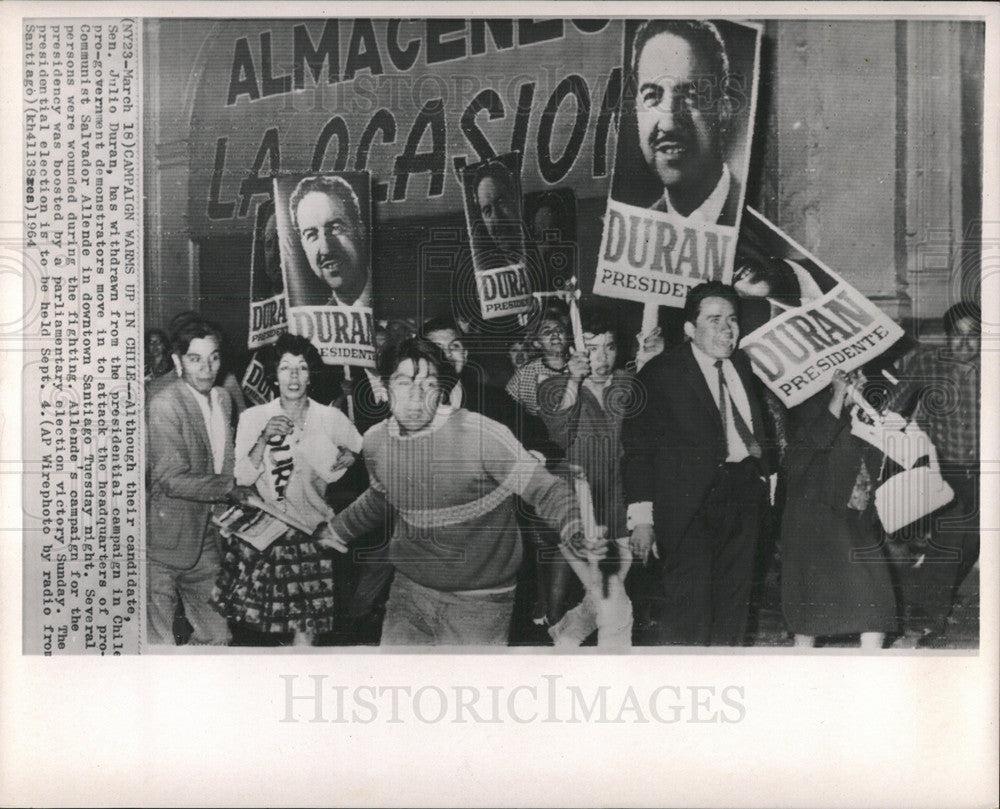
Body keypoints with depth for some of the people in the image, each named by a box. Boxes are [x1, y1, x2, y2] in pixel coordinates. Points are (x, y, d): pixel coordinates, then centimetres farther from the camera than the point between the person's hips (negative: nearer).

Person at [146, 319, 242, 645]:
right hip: (169, 541, -7)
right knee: (158, 640, 3)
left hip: (208, 541, 7)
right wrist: (230, 489, -18)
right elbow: (173, 480, -21)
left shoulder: (223, 398, 8)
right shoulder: (164, 405, -17)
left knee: (217, 633, 13)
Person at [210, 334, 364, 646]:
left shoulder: (330, 419, 2)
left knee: (304, 631, -4)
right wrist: (264, 438, -15)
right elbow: (242, 478, -3)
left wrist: (346, 458, 1)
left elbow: (362, 450, 20)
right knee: (249, 631, 0)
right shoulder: (253, 418, 3)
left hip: (309, 536, 0)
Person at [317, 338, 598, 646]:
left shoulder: (481, 434, -20)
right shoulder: (375, 440, -1)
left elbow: (546, 489, -18)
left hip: (478, 602, -4)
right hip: (409, 590, 5)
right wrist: (337, 529, 28)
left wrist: (576, 534, -35)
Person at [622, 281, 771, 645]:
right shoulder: (661, 372, -4)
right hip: (691, 504, -6)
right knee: (688, 607, -10)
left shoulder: (743, 366, 15)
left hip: (743, 497, 6)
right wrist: (642, 517, -13)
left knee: (733, 603, 9)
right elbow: (637, 448, -7)